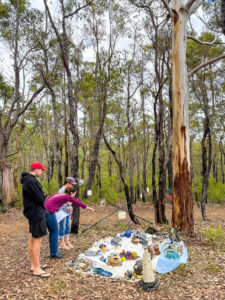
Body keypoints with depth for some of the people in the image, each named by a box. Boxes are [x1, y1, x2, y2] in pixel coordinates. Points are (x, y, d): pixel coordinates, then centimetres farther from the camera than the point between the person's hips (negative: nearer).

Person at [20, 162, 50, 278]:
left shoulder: (29, 180, 13)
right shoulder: (31, 181, -21)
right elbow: (40, 198, -23)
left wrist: (41, 195, -2)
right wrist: (44, 195, -4)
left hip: (33, 213, 11)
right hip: (36, 213, -11)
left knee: (32, 239, 15)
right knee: (37, 240, -4)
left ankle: (34, 265, 26)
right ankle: (37, 269, 4)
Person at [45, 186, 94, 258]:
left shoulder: (58, 194, 21)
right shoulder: (67, 196, 0)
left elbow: (47, 200, 24)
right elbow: (78, 203, 6)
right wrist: (89, 208, 15)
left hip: (45, 211, 8)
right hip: (49, 212, -8)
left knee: (52, 232, 17)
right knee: (55, 232, 5)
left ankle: (54, 251, 25)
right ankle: (53, 253, 13)